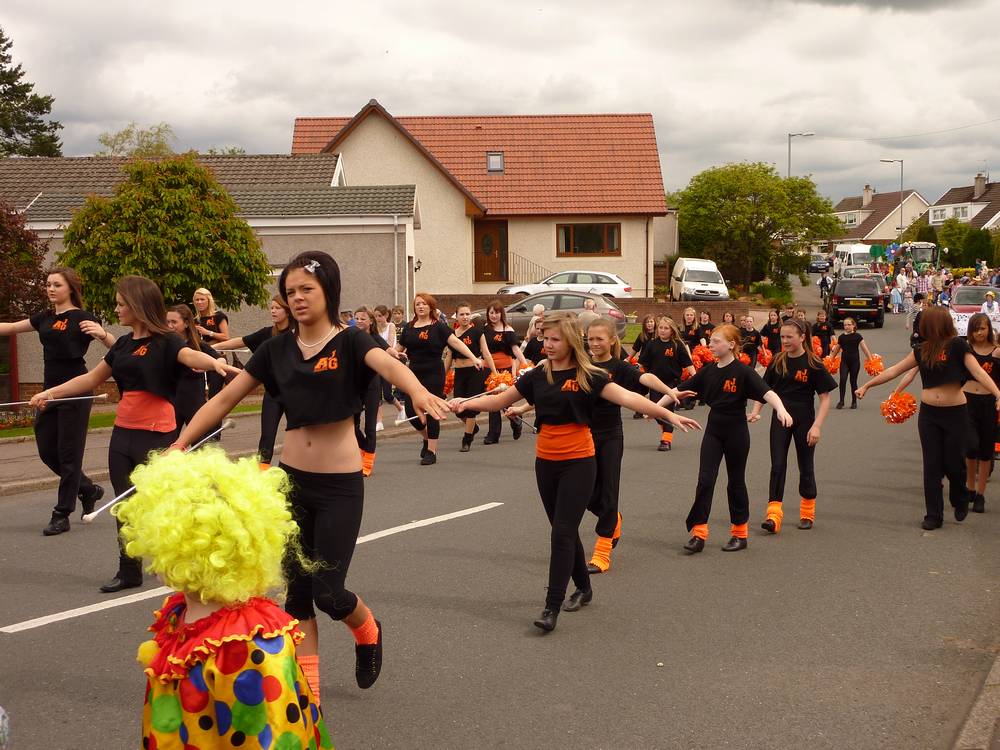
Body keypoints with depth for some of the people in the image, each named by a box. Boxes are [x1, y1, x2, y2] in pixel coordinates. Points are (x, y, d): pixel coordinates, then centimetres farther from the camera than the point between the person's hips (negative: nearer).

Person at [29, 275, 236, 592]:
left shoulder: (165, 341, -10)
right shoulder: (123, 344, 11)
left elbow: (190, 356, -32)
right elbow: (91, 379, 21)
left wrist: (215, 363, -53)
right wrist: (50, 392, 21)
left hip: (156, 435, -7)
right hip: (123, 434, 7)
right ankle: (129, 571, 21)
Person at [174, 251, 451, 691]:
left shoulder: (348, 342, -8)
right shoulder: (277, 349, 3)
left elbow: (388, 364, -30)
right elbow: (224, 399, 6)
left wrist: (417, 391, -52)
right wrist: (178, 446, 0)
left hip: (340, 485, -4)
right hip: (291, 481, 4)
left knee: (327, 592, -2)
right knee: (296, 592, 8)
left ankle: (367, 630, 33)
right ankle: (306, 692, 20)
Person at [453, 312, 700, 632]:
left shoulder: (587, 376, -9)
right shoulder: (537, 376, 5)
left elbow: (626, 397, -19)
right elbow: (499, 400, 11)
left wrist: (668, 414, -29)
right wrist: (467, 403, -3)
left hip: (578, 463, -5)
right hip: (545, 462, 5)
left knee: (562, 533, -10)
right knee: (565, 531, 15)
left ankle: (552, 608, -9)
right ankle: (583, 588, 35)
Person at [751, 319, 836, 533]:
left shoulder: (813, 364, -11)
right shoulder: (777, 361, 0)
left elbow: (825, 398, -10)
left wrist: (816, 426, -18)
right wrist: (756, 411, -8)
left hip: (804, 420, -2)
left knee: (806, 467, 10)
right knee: (777, 465, -6)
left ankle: (807, 513, 27)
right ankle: (773, 514, -10)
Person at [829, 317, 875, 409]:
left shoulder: (857, 336, -3)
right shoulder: (841, 337, 4)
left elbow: (864, 348, -5)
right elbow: (836, 350, 15)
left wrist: (870, 359, -10)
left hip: (854, 361, -1)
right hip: (844, 361, 1)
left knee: (853, 381, 6)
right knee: (842, 380, -13)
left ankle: (854, 402, 18)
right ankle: (841, 401, -6)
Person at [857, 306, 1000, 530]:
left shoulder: (957, 346, -10)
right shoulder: (922, 350, 4)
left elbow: (978, 372, -19)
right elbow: (894, 371, 11)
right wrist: (867, 385, 14)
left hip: (955, 413, -4)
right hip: (929, 413, 4)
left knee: (953, 463, 5)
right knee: (932, 465, 3)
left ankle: (960, 502, 34)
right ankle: (934, 515, 11)